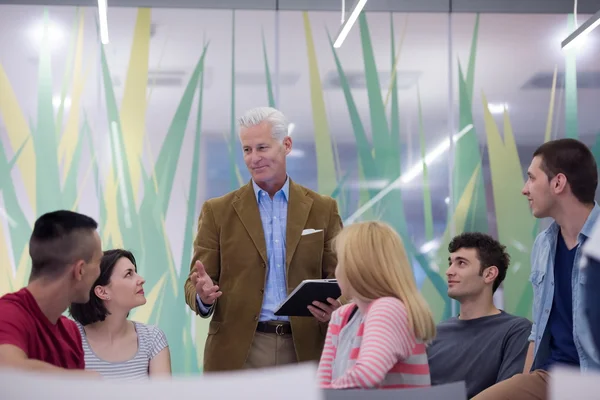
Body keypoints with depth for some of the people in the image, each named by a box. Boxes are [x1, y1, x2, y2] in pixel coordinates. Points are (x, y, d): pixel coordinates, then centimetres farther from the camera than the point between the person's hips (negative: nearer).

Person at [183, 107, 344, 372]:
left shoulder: (322, 209, 8)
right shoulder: (218, 211, 6)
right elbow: (195, 283, 4)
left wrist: (335, 307, -14)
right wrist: (203, 295, -20)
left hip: (304, 349, 1)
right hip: (237, 353, -1)